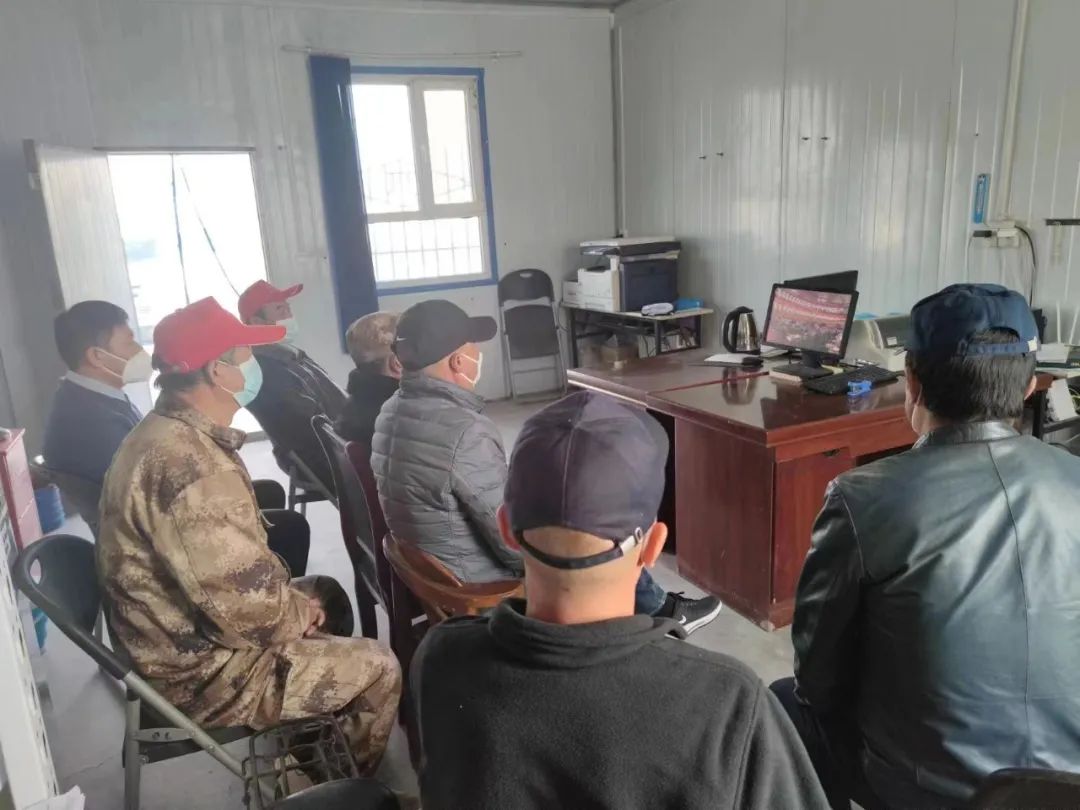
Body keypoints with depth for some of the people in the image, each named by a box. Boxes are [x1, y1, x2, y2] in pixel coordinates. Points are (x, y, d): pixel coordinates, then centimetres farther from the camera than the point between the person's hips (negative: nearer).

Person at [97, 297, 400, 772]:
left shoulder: (164, 433, 3)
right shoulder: (191, 464, -32)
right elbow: (249, 610, -31)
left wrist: (297, 599, 6)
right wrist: (302, 614, -11)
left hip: (180, 639, 10)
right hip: (204, 672, -10)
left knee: (326, 593, 23)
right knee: (378, 669, -2)